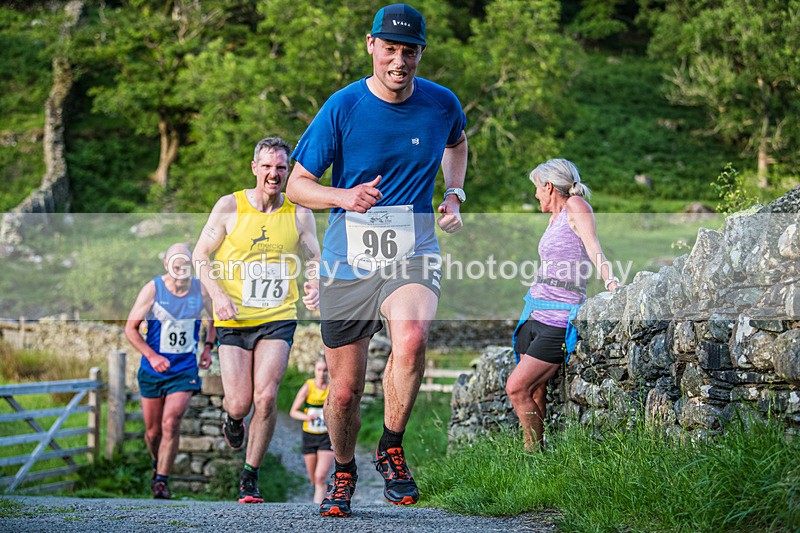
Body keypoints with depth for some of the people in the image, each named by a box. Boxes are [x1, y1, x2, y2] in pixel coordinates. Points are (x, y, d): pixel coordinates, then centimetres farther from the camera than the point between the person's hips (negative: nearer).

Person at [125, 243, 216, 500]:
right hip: (153, 369, 0)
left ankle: (162, 479, -9)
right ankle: (157, 464, 40)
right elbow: (131, 328, -4)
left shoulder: (201, 290, -5)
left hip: (185, 369, 0)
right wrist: (151, 355, -16)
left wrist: (208, 347, 3)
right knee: (153, 430, 9)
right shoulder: (152, 289, -10)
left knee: (171, 422, -18)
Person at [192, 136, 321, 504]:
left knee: (265, 397, -14)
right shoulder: (229, 207, -2)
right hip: (233, 321, 0)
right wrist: (218, 294, -14)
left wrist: (315, 287, -16)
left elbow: (314, 260, 7)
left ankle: (250, 478, 3)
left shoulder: (299, 214, 3)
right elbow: (200, 256, 2)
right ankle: (232, 418, 36)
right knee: (239, 404, -4)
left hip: (278, 319, 0)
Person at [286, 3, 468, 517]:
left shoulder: (442, 104, -1)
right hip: (348, 262, 0)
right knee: (345, 391, 5)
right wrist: (345, 196, -22)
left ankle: (392, 449, -11)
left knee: (411, 338, -33)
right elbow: (297, 185, -3)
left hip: (413, 257, 0)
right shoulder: (342, 108, -8)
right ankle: (343, 471, 36)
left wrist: (455, 194, 8)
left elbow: (457, 142, 25)